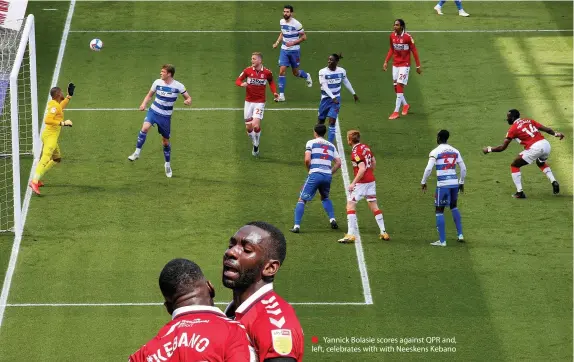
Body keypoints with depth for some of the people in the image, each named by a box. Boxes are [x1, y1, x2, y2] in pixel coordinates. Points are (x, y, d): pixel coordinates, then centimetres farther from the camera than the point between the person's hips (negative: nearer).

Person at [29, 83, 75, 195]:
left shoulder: (54, 104, 15)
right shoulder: (54, 106, -15)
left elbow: (61, 107, 39)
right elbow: (47, 120, -27)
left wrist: (69, 95, 37)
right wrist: (63, 123, -25)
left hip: (51, 136, 10)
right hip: (50, 135, -10)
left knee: (57, 159, 20)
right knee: (45, 158, -22)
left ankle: (37, 179, 17)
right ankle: (34, 182, -37)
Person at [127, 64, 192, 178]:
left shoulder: (178, 86, -12)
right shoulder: (158, 82, -6)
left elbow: (188, 98, -3)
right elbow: (150, 95, 8)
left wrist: (188, 101, -28)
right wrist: (144, 104, -11)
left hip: (166, 117, -1)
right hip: (153, 111, 1)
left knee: (165, 141, 10)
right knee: (145, 127, -29)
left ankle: (168, 164, 30)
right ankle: (137, 152, -19)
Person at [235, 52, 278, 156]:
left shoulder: (267, 72, -5)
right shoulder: (247, 70, -3)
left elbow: (271, 82, 14)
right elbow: (238, 80, 2)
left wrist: (274, 92, -2)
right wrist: (242, 84, -21)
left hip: (260, 102, -2)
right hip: (248, 102, 2)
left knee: (256, 126, -16)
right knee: (248, 127, 3)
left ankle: (256, 146, 7)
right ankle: (255, 144, 28)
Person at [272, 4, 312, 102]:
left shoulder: (296, 24, -17)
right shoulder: (281, 22, 0)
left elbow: (304, 37, -10)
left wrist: (293, 43, -20)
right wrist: (277, 42, 6)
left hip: (294, 50, -4)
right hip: (284, 50, 4)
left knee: (295, 73, 10)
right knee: (282, 71, -9)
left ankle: (307, 76, 47)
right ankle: (281, 95, -7)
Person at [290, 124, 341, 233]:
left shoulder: (311, 143, 4)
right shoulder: (331, 145, 18)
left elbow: (307, 160, -8)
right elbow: (338, 163, 12)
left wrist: (309, 170, 10)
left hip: (315, 174, -4)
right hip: (327, 175, 4)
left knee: (302, 200, 3)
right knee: (325, 198, 30)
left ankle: (297, 226, -9)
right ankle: (332, 219, 12)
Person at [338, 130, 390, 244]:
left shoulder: (356, 152, -17)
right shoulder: (365, 147, 7)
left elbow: (362, 169, -24)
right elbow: (374, 162, 18)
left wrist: (353, 183, -21)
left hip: (361, 182, -8)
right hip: (371, 180, 8)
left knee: (350, 205, -3)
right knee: (374, 206, 15)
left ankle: (351, 234, -9)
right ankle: (383, 232, 16)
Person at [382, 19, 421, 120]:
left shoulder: (408, 37, -16)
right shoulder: (392, 36, 1)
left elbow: (414, 51, -8)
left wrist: (418, 66, -6)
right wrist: (386, 61, 9)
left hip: (404, 65, -6)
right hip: (395, 65, 6)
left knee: (400, 86, -13)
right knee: (396, 88, 10)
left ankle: (396, 112, -11)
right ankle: (405, 105, 35)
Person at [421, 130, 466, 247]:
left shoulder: (435, 152, -6)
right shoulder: (455, 151, 10)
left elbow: (428, 168, -13)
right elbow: (463, 168, 11)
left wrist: (423, 182, 0)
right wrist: (461, 182, 23)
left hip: (442, 184, -5)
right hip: (454, 183, 5)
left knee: (439, 211, 4)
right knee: (454, 207, 26)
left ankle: (442, 240, 2)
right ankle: (460, 235, 21)